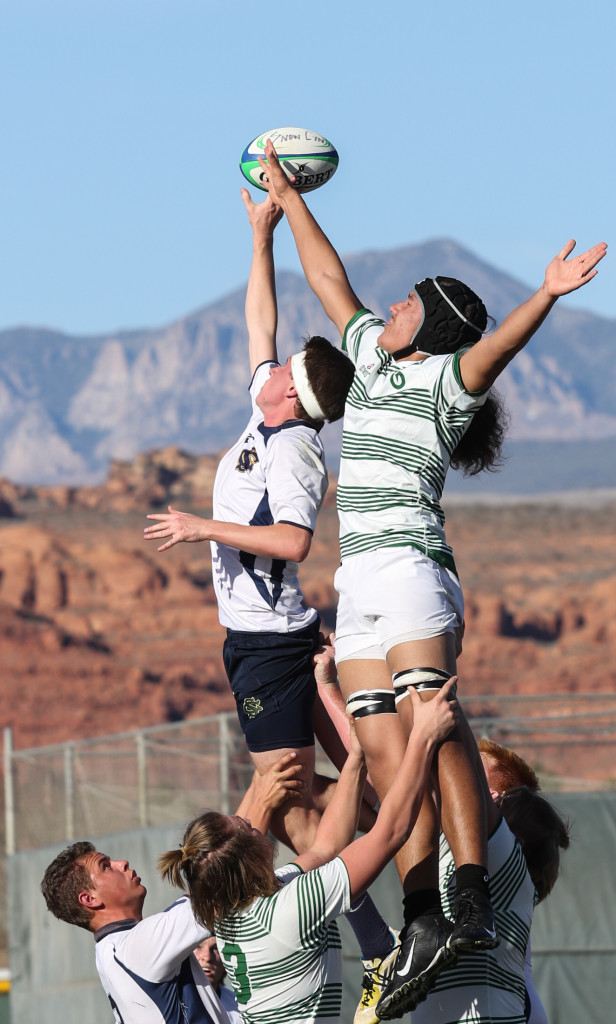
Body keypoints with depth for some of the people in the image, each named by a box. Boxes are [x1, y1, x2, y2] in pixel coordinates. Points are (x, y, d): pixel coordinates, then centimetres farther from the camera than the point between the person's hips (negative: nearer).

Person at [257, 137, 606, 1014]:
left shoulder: (448, 380, -2)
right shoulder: (374, 358, 20)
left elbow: (493, 348, -22)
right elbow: (331, 280, 31)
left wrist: (548, 296, -40)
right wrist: (288, 199, 37)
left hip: (410, 570, -8)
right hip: (360, 585, 8)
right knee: (385, 753, -3)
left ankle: (475, 902, -30)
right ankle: (423, 918, -10)